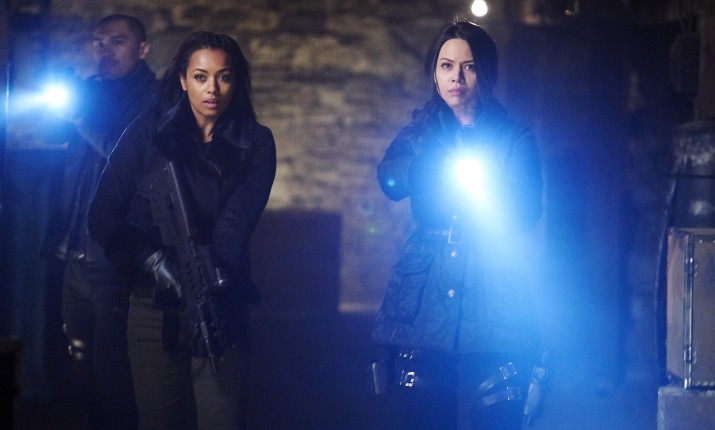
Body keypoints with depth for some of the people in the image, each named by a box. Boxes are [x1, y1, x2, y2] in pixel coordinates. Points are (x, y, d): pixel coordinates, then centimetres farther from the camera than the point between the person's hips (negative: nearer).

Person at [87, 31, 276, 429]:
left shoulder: (254, 143, 4)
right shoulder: (149, 131, 5)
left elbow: (237, 221, -10)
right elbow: (104, 214, -1)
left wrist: (210, 283, -27)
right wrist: (150, 259, -17)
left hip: (221, 307, -1)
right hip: (154, 305, 1)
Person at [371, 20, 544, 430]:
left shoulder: (514, 137, 8)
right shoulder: (423, 131, 13)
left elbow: (526, 211, -5)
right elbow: (391, 180, -7)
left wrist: (483, 187, -18)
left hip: (493, 308, -2)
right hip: (424, 304, 2)